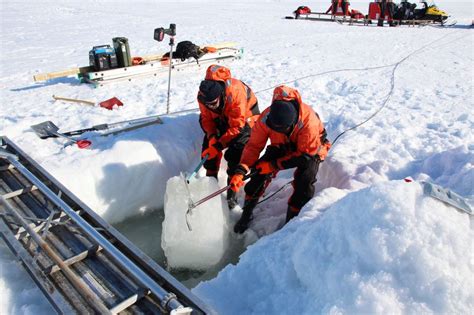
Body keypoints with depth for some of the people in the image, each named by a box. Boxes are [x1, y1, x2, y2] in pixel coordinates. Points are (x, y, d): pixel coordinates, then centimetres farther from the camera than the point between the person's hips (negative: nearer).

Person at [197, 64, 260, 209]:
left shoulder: (236, 92, -40)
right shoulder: (203, 95, -25)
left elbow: (236, 126, -32)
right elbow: (206, 117, -8)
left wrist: (218, 145, -32)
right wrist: (212, 136, -26)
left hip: (244, 116, -5)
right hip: (220, 118, 5)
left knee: (236, 154, -19)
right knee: (209, 147, -6)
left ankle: (232, 193, -9)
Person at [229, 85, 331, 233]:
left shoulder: (308, 121, -40)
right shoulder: (266, 117, -30)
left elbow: (306, 155, -30)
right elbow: (254, 146, -20)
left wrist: (274, 164, -29)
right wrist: (240, 171, -33)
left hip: (312, 148, -3)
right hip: (282, 146, 3)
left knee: (304, 180, -27)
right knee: (260, 171, -14)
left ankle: (291, 221, -6)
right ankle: (246, 214, 5)